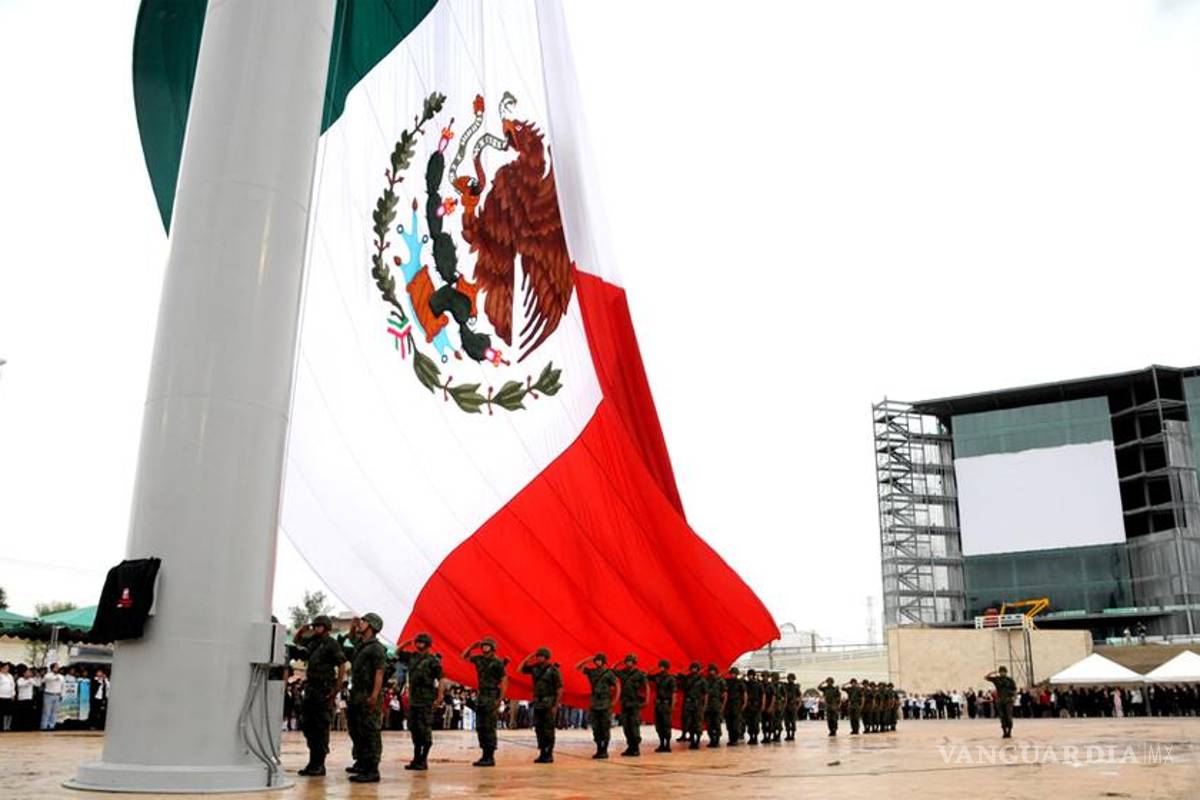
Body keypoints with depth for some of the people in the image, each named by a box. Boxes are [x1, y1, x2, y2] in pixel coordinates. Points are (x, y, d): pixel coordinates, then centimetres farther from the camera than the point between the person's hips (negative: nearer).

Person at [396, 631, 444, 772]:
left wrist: (439, 696, -19)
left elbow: (440, 679, -13)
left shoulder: (433, 660, -9)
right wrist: (408, 642, 7)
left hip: (426, 700, -7)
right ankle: (416, 759, 19)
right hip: (413, 699, 7)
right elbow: (397, 652, 21)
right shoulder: (412, 657, 10)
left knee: (425, 730, -4)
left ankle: (423, 761, 1)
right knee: (414, 728, 11)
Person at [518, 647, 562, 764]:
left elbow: (560, 689, -11)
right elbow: (520, 670, 12)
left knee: (548, 730, -3)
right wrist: (528, 657, 2)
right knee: (539, 730, 8)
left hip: (549, 704, -6)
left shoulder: (553, 670, -10)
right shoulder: (535, 668, 7)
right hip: (538, 704, 6)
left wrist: (556, 706, -15)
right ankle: (542, 754, 15)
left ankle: (549, 755, 3)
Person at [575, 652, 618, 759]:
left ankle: (604, 751, 5)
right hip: (594, 705, 4)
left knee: (605, 729, -1)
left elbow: (617, 686, -1)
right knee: (596, 729, 6)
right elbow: (577, 667, 8)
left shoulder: (609, 673, -6)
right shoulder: (591, 672, 6)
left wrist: (614, 700, -5)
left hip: (605, 705, -4)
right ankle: (599, 750, 14)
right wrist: (587, 660, -1)